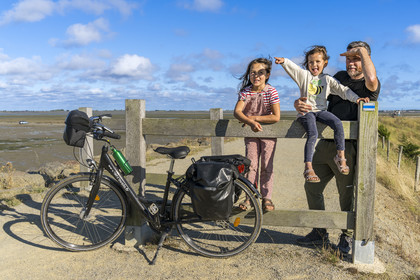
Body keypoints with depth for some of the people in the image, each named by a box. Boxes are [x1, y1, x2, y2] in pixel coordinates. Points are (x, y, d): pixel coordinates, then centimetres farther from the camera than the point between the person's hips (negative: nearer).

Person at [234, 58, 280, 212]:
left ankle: (267, 198, 13)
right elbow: (237, 112, -19)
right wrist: (250, 122, -35)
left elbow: (276, 117, -21)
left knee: (266, 166, 1)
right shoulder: (245, 92, -6)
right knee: (251, 165, 2)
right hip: (250, 132, 2)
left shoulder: (271, 91, -14)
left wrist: (254, 118, -20)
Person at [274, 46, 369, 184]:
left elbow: (343, 90, 9)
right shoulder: (304, 75, 9)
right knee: (313, 134, -28)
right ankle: (308, 167, -24)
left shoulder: (328, 79, 15)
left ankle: (340, 156, -9)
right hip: (306, 111, -3)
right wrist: (284, 61, -30)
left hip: (321, 110, 3)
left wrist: (356, 98, -6)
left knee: (338, 124, -25)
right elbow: (293, 67, -10)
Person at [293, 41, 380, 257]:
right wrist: (298, 103, -10)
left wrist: (362, 51, -14)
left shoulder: (370, 86, -3)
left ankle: (347, 238, 27)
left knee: (347, 195, 4)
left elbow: (372, 79, -30)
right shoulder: (340, 77, 15)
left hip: (348, 148, -6)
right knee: (312, 187, 11)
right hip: (325, 144, 6)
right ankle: (320, 233, 28)